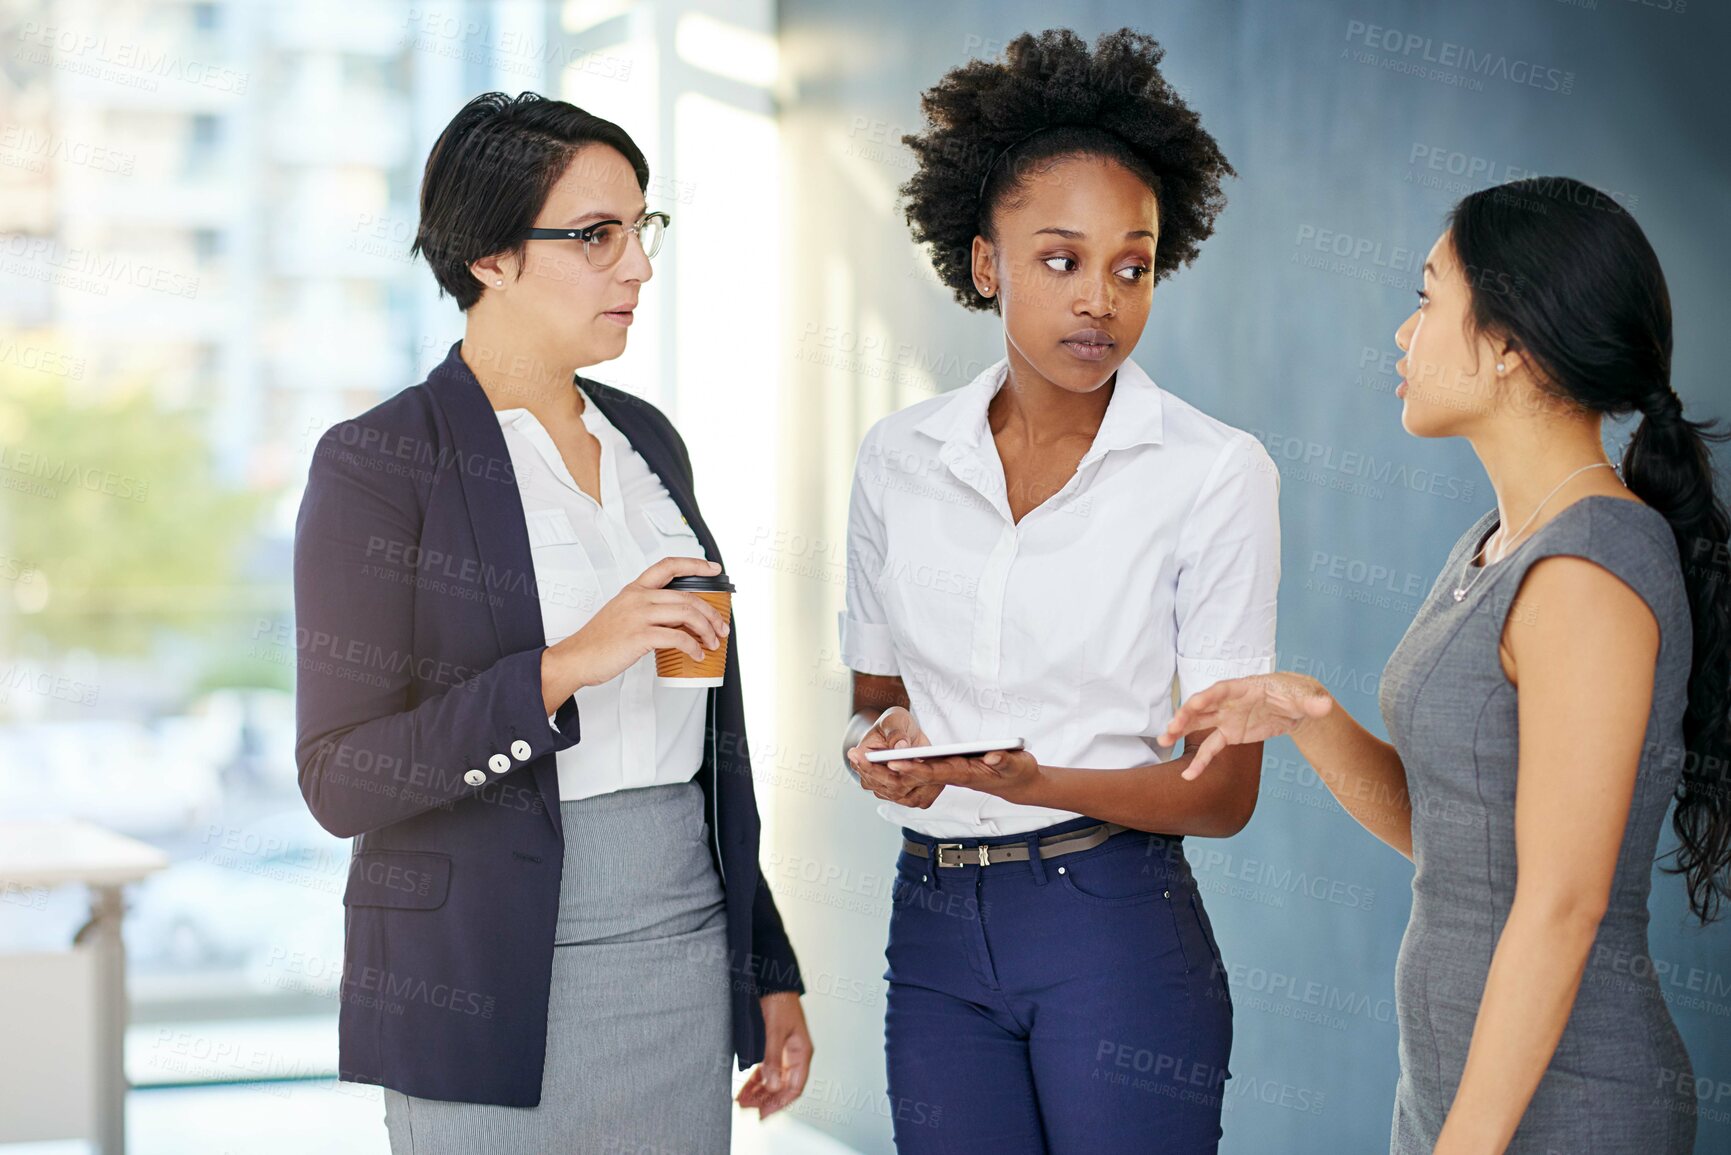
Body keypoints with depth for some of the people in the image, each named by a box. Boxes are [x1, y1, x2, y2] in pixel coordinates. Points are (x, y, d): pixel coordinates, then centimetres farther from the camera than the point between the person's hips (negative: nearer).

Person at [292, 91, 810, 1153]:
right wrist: (567, 667, -23)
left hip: (684, 957, 6)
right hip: (494, 991, -5)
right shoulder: (379, 464, -8)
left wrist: (769, 972, 16)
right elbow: (341, 780, -13)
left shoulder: (647, 441, 11)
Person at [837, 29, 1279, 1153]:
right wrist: (880, 745, -8)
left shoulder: (1218, 473, -6)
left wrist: (1036, 783, -23)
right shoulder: (898, 458, 5)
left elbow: (1225, 789, -6)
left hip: (1117, 930, -3)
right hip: (935, 924, 3)